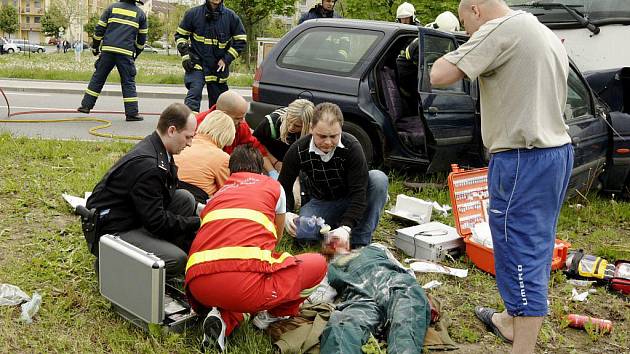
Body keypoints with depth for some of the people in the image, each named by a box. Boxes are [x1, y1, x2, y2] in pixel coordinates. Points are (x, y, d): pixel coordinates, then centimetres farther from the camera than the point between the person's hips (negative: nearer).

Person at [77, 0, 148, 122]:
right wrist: (136, 54, 25)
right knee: (128, 82, 3)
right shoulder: (140, 13, 9)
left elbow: (99, 29, 8)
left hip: (107, 50, 1)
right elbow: (142, 38, 13)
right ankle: (132, 113, 0)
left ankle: (86, 105, 15)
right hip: (126, 53, -1)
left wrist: (95, 47, 18)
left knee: (98, 77, 11)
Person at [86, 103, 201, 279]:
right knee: (177, 261, -23)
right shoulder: (146, 165, -26)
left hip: (134, 217, 10)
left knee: (186, 198, 0)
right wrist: (196, 223, -12)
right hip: (111, 230, -10)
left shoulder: (154, 147, 3)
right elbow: (156, 222, -23)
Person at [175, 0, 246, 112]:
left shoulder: (231, 16, -2)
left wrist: (226, 59, -4)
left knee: (217, 103, 12)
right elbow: (180, 35, 8)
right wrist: (185, 55, -5)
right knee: (194, 92, -23)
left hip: (218, 68, 2)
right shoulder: (193, 13, -3)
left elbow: (240, 40, 5)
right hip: (197, 64, -2)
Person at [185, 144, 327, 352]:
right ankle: (272, 313, 15)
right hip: (245, 281, -4)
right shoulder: (273, 186, 23)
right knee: (318, 264, 18)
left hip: (198, 287, 4)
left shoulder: (217, 194, 29)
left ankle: (225, 318, 11)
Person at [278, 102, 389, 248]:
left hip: (352, 201, -1)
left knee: (379, 178, -31)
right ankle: (333, 225, 5)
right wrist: (286, 213, -30)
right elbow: (283, 187, -9)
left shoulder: (352, 147, -27)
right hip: (321, 202, 1)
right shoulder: (297, 151, -20)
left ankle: (360, 242, -21)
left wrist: (346, 227, -43)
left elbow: (359, 192, -30)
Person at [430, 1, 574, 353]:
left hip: (523, 161, -10)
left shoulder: (501, 29, -12)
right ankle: (513, 320, 36)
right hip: (558, 150, 10)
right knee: (533, 247, 20)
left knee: (522, 255, -5)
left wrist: (459, 54, 3)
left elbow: (440, 76, -18)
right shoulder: (550, 37, 16)